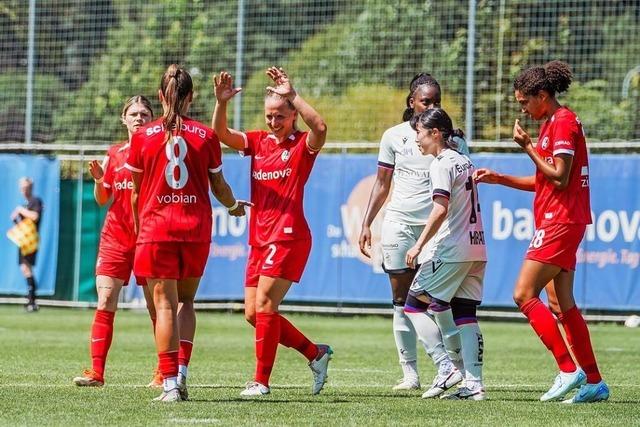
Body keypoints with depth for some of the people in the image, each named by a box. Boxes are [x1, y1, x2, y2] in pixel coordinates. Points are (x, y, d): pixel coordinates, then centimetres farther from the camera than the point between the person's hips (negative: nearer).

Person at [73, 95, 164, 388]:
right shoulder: (114, 153, 11)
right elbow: (102, 200, 15)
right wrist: (98, 180, -4)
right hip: (115, 235, 3)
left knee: (156, 305, 1)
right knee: (105, 302, -5)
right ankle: (96, 371, -6)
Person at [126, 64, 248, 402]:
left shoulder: (142, 137, -1)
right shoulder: (206, 136, 0)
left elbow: (136, 191, 6)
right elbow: (219, 187, 8)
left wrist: (138, 227, 21)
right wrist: (235, 206, 30)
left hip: (156, 227, -2)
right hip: (197, 227, 2)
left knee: (164, 303, -1)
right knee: (186, 300, 17)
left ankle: (170, 383, -10)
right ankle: (182, 373, 3)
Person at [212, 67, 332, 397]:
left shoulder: (303, 145, -4)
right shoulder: (258, 142, 13)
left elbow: (319, 127, -26)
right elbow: (221, 134, 2)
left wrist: (292, 95, -24)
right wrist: (221, 103, -15)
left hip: (288, 236, -7)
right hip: (259, 239, 7)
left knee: (264, 306, -14)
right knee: (254, 313, 6)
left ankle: (261, 381, -6)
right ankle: (316, 354, 19)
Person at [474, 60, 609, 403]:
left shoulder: (563, 122, -12)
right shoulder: (552, 123, 19)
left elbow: (559, 178, -18)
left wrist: (528, 147, -13)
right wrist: (498, 179, 17)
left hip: (560, 221, -10)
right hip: (557, 222, 10)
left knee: (524, 295, -12)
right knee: (562, 304, 7)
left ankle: (569, 369, -13)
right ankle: (593, 382, 8)